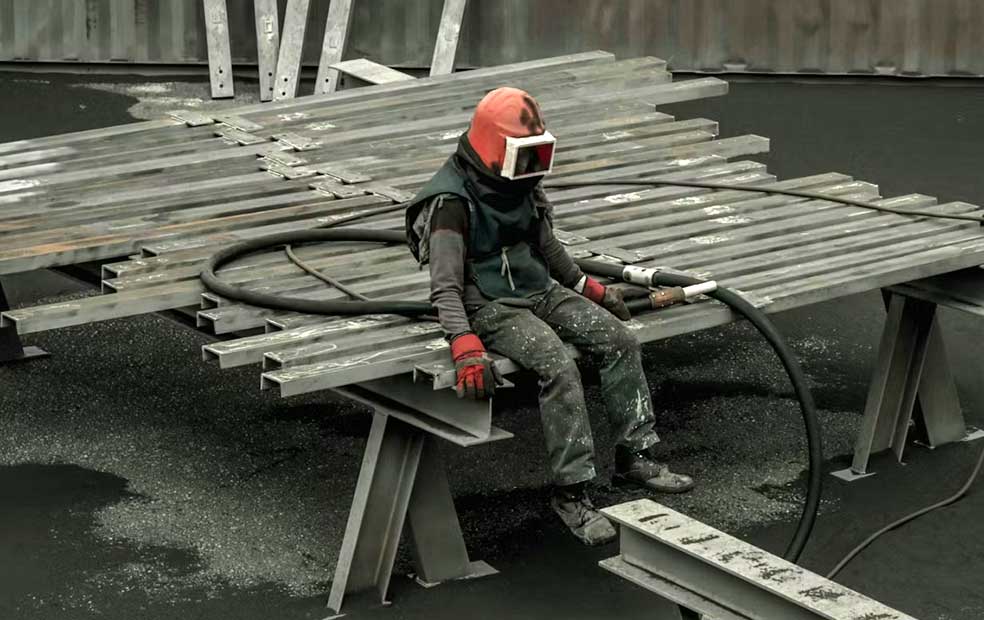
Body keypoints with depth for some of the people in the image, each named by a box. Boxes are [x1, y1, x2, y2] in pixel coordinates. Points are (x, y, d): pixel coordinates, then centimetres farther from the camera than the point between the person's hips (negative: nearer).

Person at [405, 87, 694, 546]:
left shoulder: (521, 185, 7)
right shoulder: (452, 202, -18)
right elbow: (445, 288, -23)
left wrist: (588, 287, 24)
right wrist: (467, 350, -35)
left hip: (539, 289, 8)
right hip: (490, 306, -8)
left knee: (619, 340, -7)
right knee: (558, 366, -29)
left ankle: (635, 456, 0)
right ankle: (570, 491, -22)